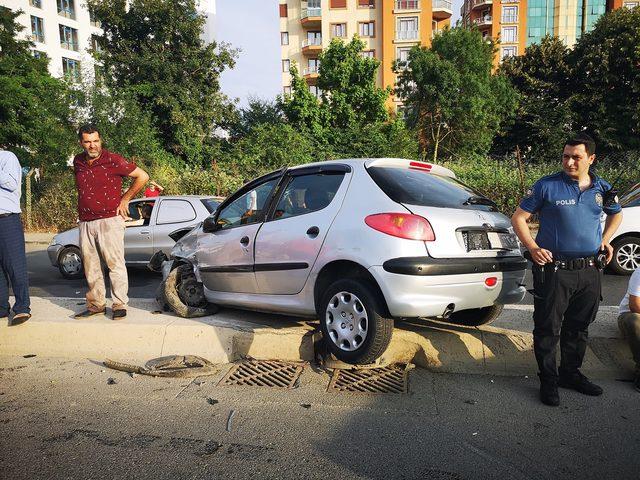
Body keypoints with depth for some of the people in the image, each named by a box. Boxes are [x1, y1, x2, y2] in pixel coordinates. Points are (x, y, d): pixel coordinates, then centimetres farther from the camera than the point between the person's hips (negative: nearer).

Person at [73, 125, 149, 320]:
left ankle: (119, 305, 2)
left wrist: (125, 199, -1)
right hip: (85, 223, 6)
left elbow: (142, 176, -4)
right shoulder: (78, 162, 12)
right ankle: (96, 304, 20)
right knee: (90, 267, 10)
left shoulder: (112, 160, -6)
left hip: (109, 220, -6)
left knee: (115, 264, -4)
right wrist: (83, 209, 17)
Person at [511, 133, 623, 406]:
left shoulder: (602, 189, 8)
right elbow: (518, 218, -4)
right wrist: (533, 247, -15)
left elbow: (616, 214, 27)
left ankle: (571, 373, 34)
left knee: (579, 327, 17)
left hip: (590, 271, 5)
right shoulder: (547, 186, -6)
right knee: (548, 328, 1)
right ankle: (548, 381, 16)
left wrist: (605, 239, 11)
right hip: (555, 269, -5)